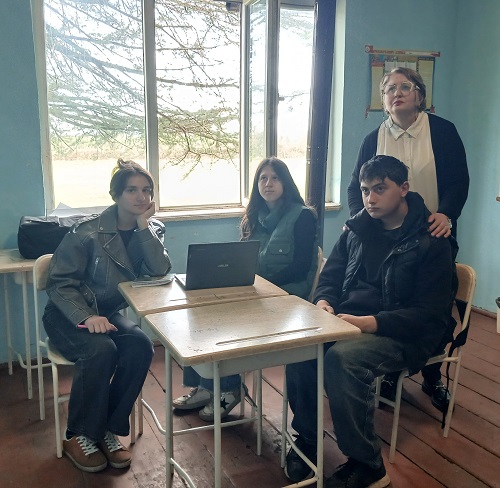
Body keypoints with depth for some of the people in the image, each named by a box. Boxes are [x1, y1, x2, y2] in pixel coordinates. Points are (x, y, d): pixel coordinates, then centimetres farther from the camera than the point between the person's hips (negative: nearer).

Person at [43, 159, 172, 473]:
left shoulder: (151, 230, -1)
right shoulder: (88, 231, -16)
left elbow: (160, 271, -16)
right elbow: (59, 282, -16)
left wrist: (144, 225, -21)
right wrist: (86, 317, -31)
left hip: (111, 314, 4)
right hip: (70, 314, -4)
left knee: (141, 347, -25)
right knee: (101, 350, -33)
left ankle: (108, 431, -9)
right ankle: (79, 436, -11)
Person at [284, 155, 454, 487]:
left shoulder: (430, 241, -7)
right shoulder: (357, 229, 11)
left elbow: (430, 314, -12)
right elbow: (330, 277, 15)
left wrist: (369, 323, -25)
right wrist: (323, 304, -9)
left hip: (402, 335, -5)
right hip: (347, 321, 5)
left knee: (342, 357, -34)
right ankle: (306, 438, -4)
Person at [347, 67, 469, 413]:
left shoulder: (443, 131, -2)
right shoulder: (374, 140, 6)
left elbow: (459, 180, -7)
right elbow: (356, 186, 3)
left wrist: (446, 214, -25)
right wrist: (359, 218, -16)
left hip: (433, 236, -1)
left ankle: (433, 378, 27)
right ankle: (390, 374, 25)